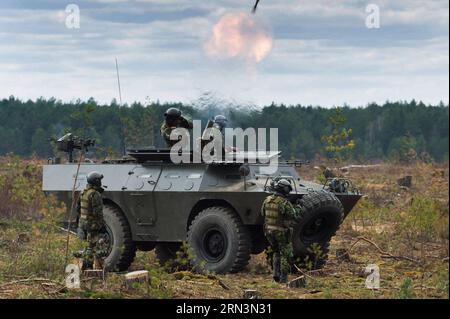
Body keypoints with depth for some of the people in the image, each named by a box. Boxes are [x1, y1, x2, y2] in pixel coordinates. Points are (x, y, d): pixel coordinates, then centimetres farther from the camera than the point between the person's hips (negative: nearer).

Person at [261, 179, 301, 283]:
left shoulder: (267, 200, -1)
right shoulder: (284, 203, -21)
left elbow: (263, 213, 11)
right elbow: (293, 216, -15)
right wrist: (296, 212, 7)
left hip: (269, 231, 6)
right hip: (282, 232, -6)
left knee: (276, 252, 24)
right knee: (286, 255, 8)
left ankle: (276, 273, 12)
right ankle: (283, 278, 6)